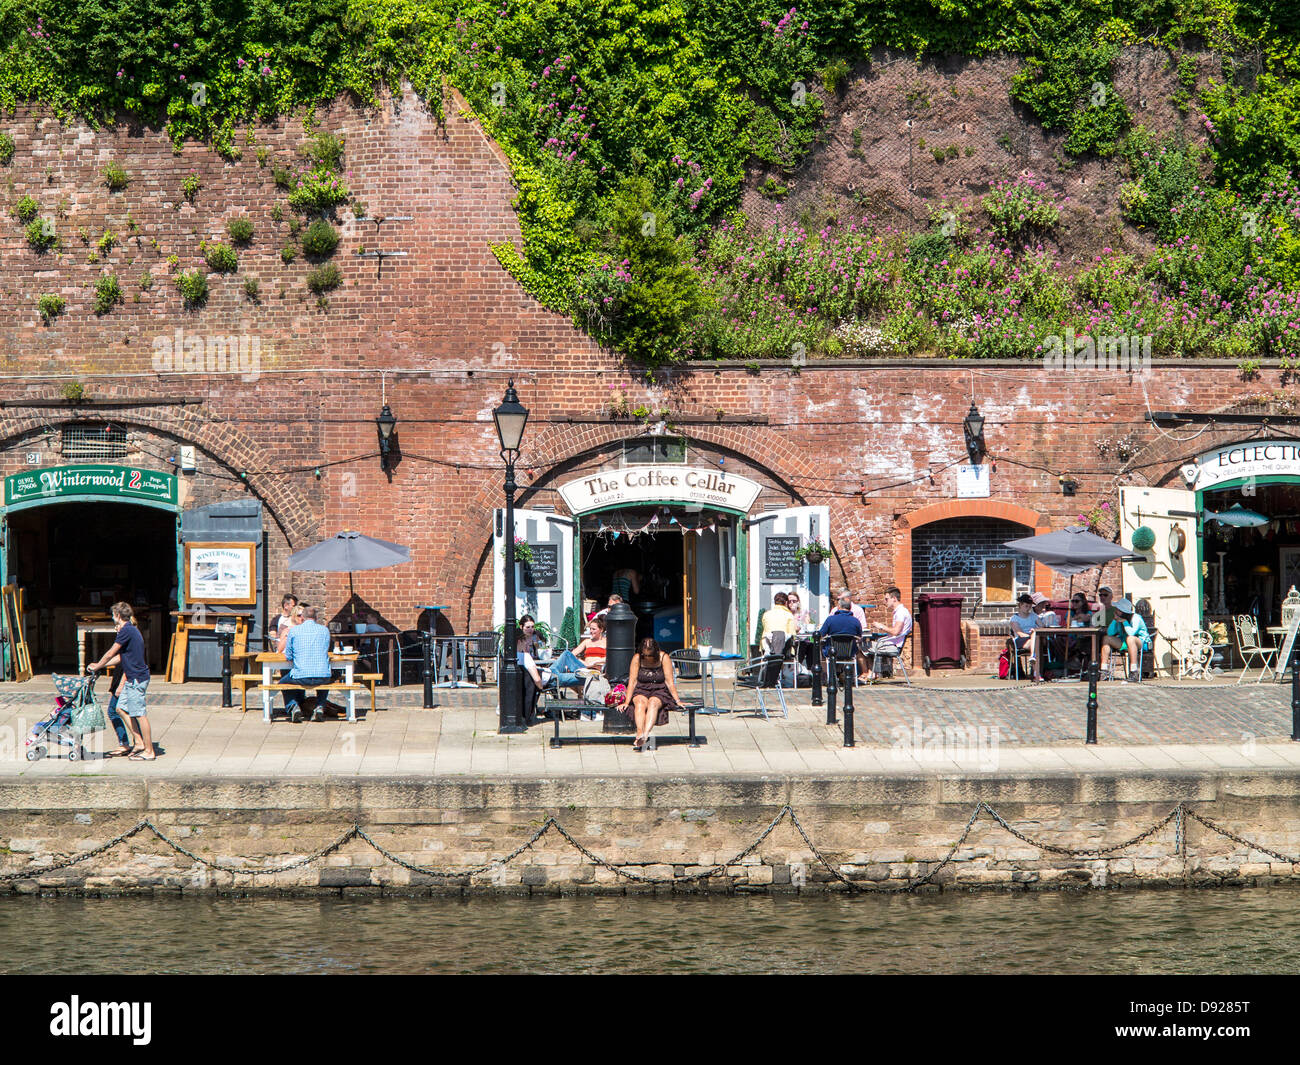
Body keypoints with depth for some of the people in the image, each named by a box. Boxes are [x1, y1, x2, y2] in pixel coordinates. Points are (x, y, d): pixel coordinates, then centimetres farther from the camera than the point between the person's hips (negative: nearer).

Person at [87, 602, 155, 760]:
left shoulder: (126, 631, -16)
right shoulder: (131, 630, 15)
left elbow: (110, 654, -12)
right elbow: (119, 656, 22)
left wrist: (97, 667, 1)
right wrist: (99, 666, 23)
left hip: (136, 679, -10)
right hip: (133, 678, 10)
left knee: (139, 714, -6)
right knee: (122, 708, 16)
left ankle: (149, 751, -2)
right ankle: (140, 743, 18)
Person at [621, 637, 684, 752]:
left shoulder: (664, 658, -8)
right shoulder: (637, 659, -5)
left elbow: (669, 682, -7)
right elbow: (632, 682, -5)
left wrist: (678, 701, -11)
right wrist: (626, 702, -11)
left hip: (660, 691, -1)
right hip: (641, 691, 1)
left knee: (653, 703, -34)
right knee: (640, 703, -33)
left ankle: (645, 734, -53)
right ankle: (640, 733, -49)